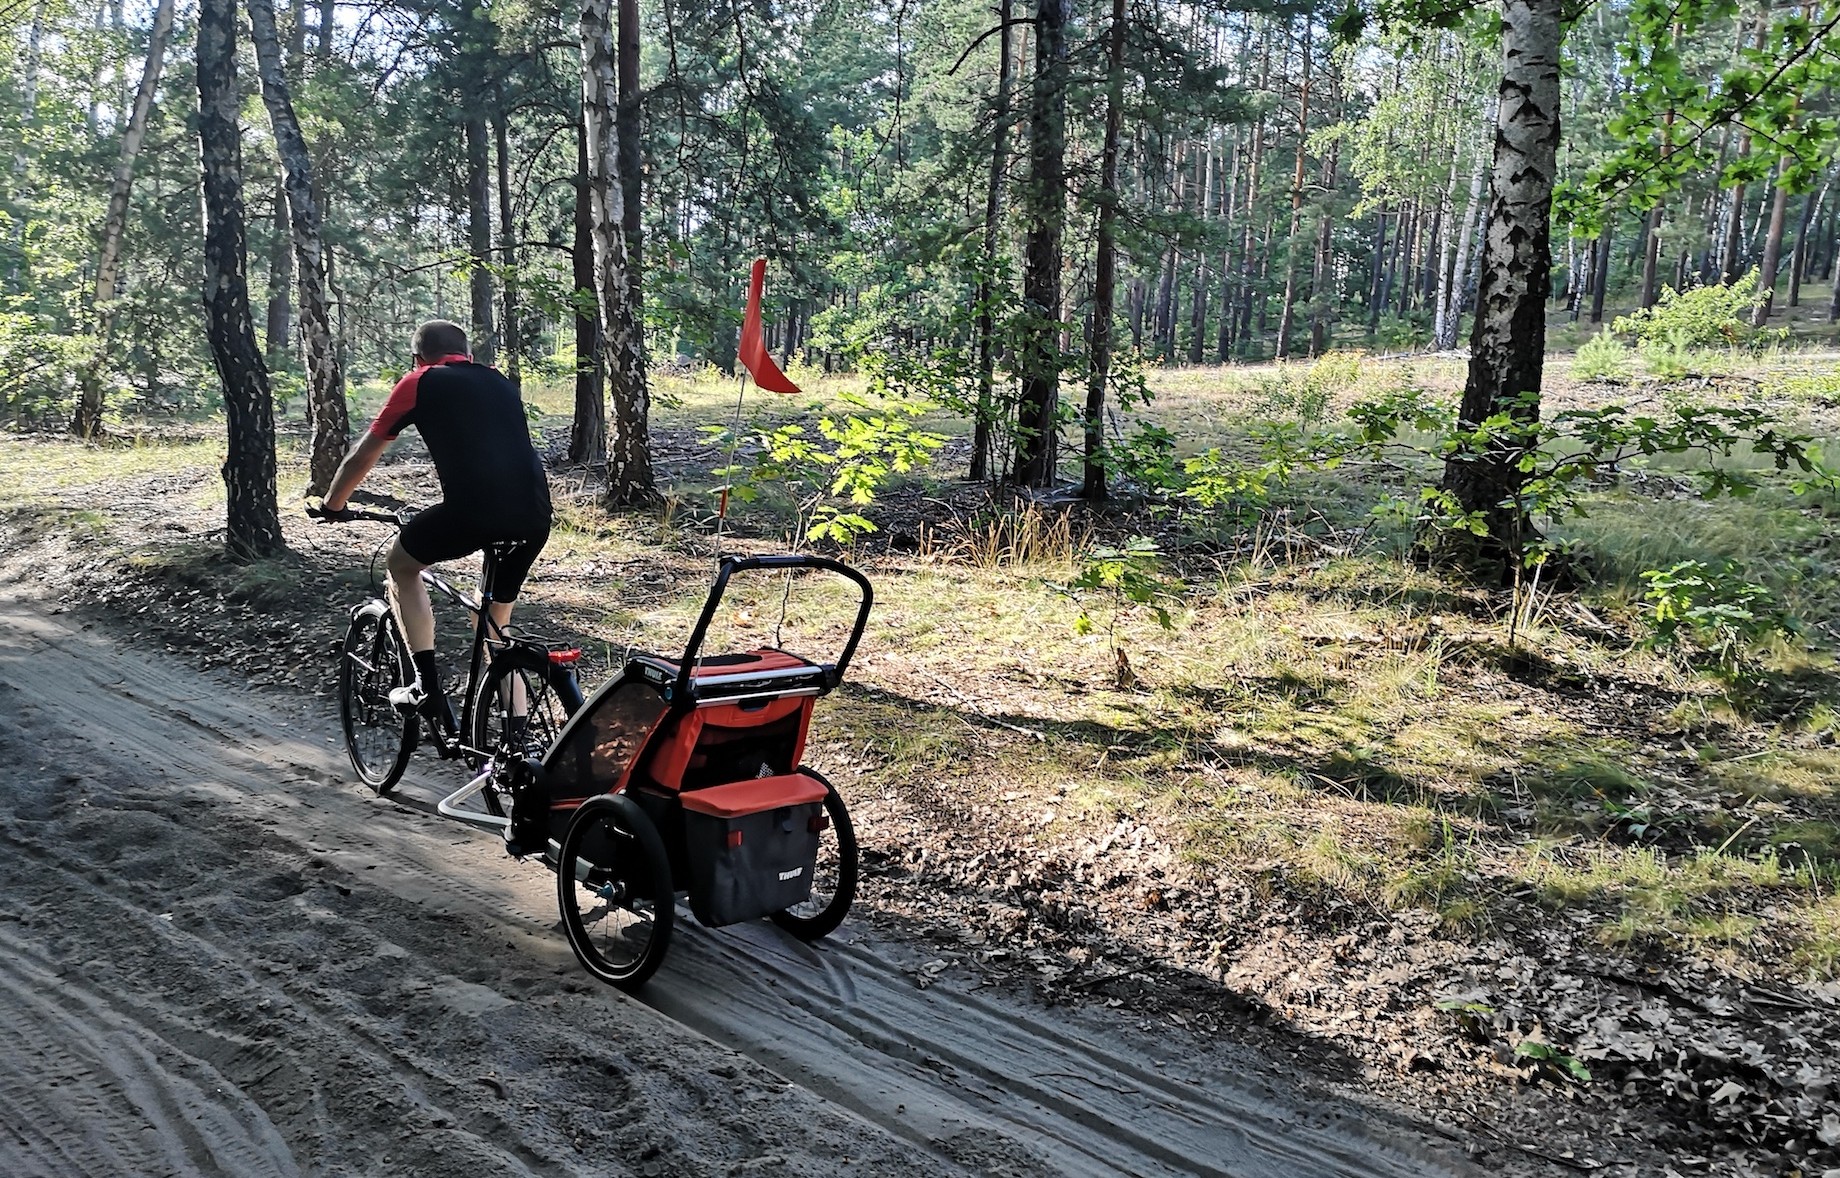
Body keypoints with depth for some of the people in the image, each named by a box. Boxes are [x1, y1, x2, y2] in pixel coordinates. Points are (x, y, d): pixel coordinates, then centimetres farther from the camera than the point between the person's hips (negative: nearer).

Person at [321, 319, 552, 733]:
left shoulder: (419, 383, 14)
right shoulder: (499, 382, 28)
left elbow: (361, 458, 21)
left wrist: (331, 506, 38)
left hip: (474, 508, -5)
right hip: (535, 515, 5)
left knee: (401, 564, 25)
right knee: (497, 621, 24)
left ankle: (428, 687, 16)